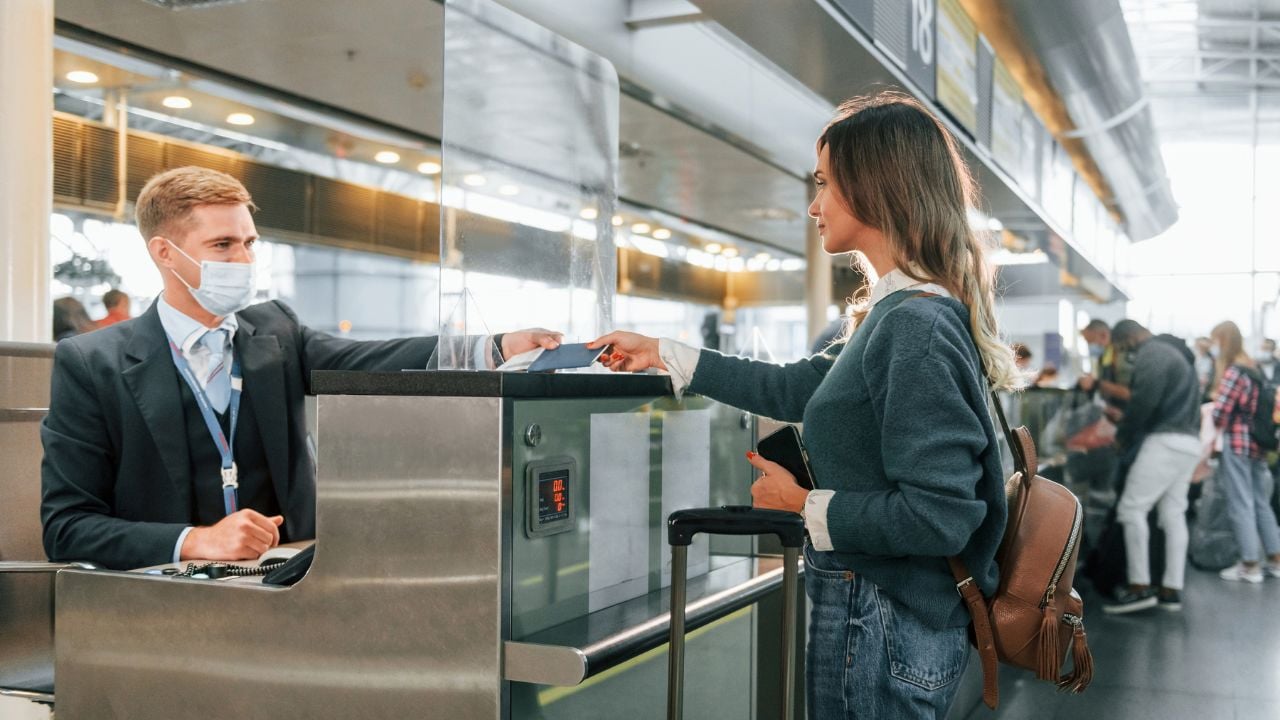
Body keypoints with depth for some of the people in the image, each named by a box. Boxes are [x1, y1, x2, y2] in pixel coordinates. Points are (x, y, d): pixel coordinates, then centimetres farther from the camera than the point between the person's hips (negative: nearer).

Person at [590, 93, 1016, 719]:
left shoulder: (919, 326, -23)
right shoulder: (894, 314, 8)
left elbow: (938, 517, -28)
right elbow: (799, 388, 19)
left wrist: (804, 503, -14)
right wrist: (663, 355, 22)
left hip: (884, 635, -9)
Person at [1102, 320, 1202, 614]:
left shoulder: (1150, 354, -8)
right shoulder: (1171, 352, 24)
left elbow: (1144, 400, -19)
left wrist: (1123, 437, -5)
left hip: (1166, 442, -10)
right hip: (1188, 442, 10)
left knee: (1131, 508, -8)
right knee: (1174, 514, 8)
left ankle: (1140, 587, -10)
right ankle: (1171, 590, 7)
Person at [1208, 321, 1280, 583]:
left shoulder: (1233, 372, -14)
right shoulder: (1254, 368, 12)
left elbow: (1220, 413, -17)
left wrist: (1210, 432, 3)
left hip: (1236, 442, -8)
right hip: (1258, 442, 8)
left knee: (1240, 505, -2)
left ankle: (1250, 566, 1)